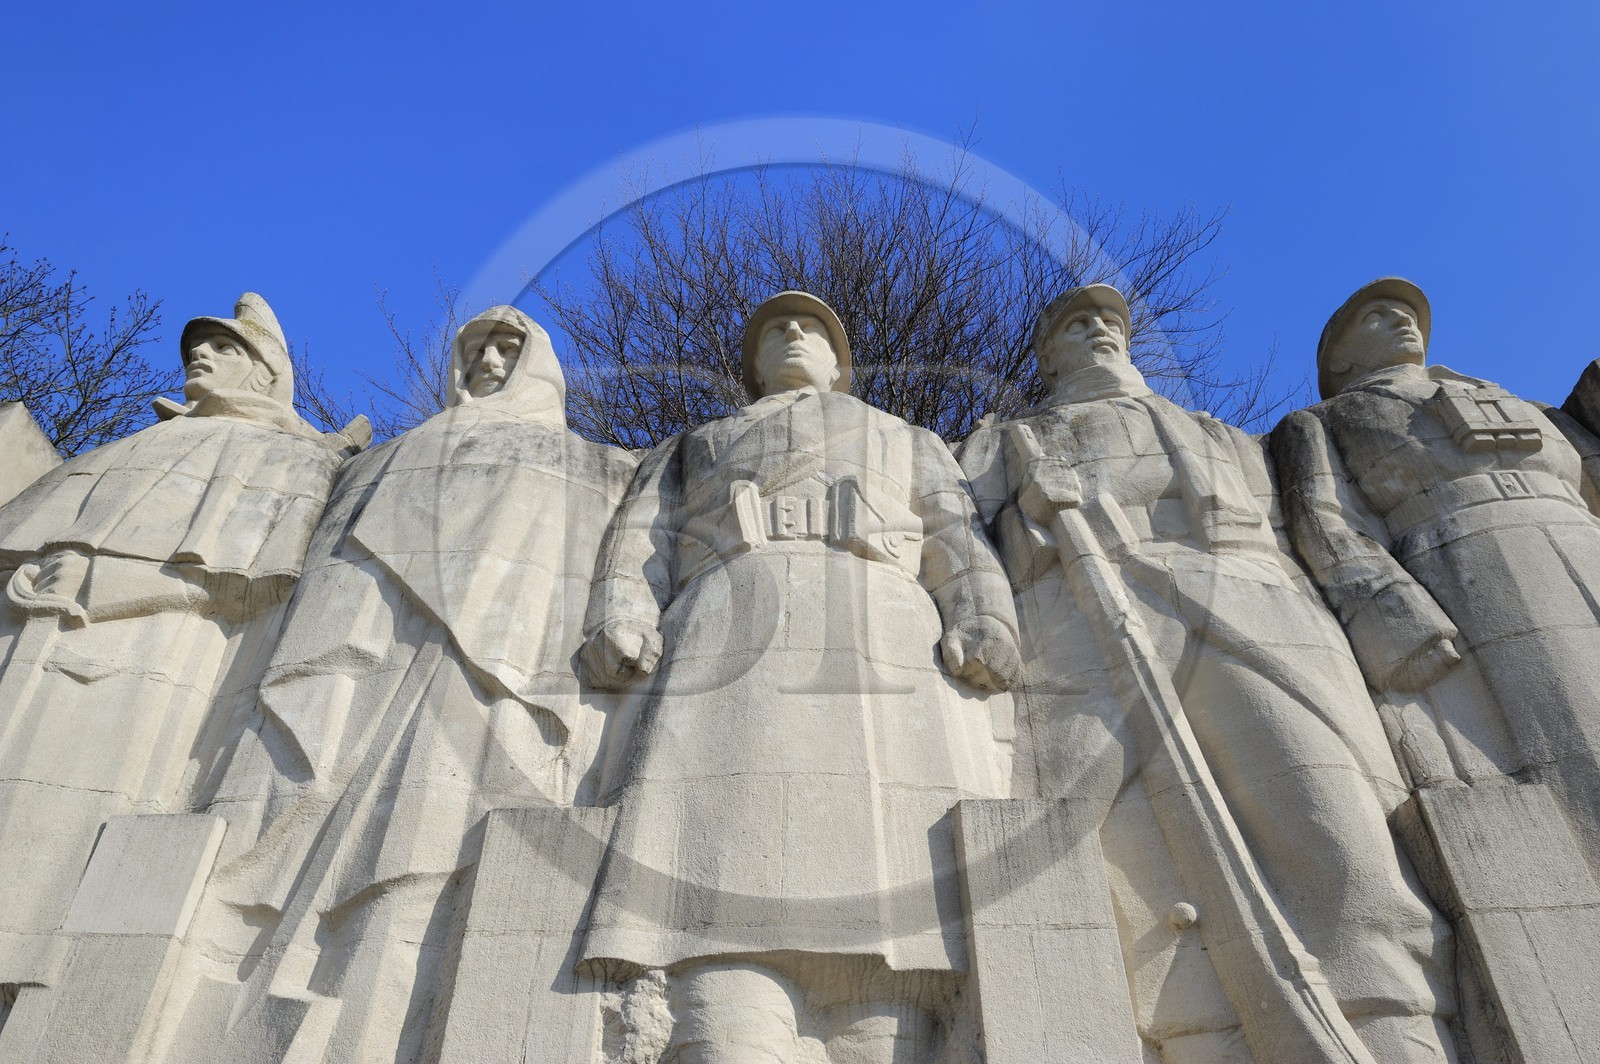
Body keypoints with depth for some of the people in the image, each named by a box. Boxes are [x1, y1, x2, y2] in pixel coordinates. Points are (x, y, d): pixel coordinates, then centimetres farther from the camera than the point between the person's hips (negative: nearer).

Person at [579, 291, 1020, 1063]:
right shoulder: (690, 449, 38)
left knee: (891, 923, -19)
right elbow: (642, 541, 19)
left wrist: (986, 628, -4)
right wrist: (622, 621, -4)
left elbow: (962, 549, 18)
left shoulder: (911, 444, 36)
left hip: (887, 664, 1)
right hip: (728, 667, 0)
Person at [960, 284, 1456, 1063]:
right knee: (1172, 923, -19)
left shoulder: (1229, 443, 40)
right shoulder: (1003, 445, 32)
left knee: (1352, 880, -20)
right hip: (1088, 640, -2)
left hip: (1261, 628, 3)